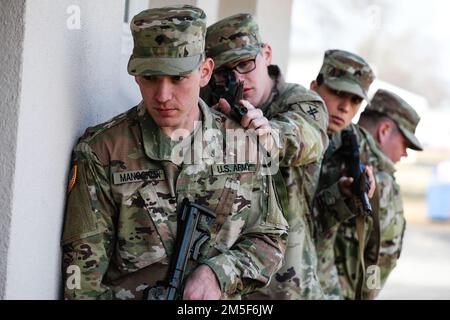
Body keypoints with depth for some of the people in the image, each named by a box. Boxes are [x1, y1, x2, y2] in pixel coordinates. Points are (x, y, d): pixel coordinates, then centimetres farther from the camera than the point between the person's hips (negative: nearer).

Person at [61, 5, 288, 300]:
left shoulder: (243, 142, 5)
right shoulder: (100, 151, -4)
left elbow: (270, 239, 10)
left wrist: (217, 273, -6)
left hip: (223, 296, 2)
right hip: (125, 293, -2)